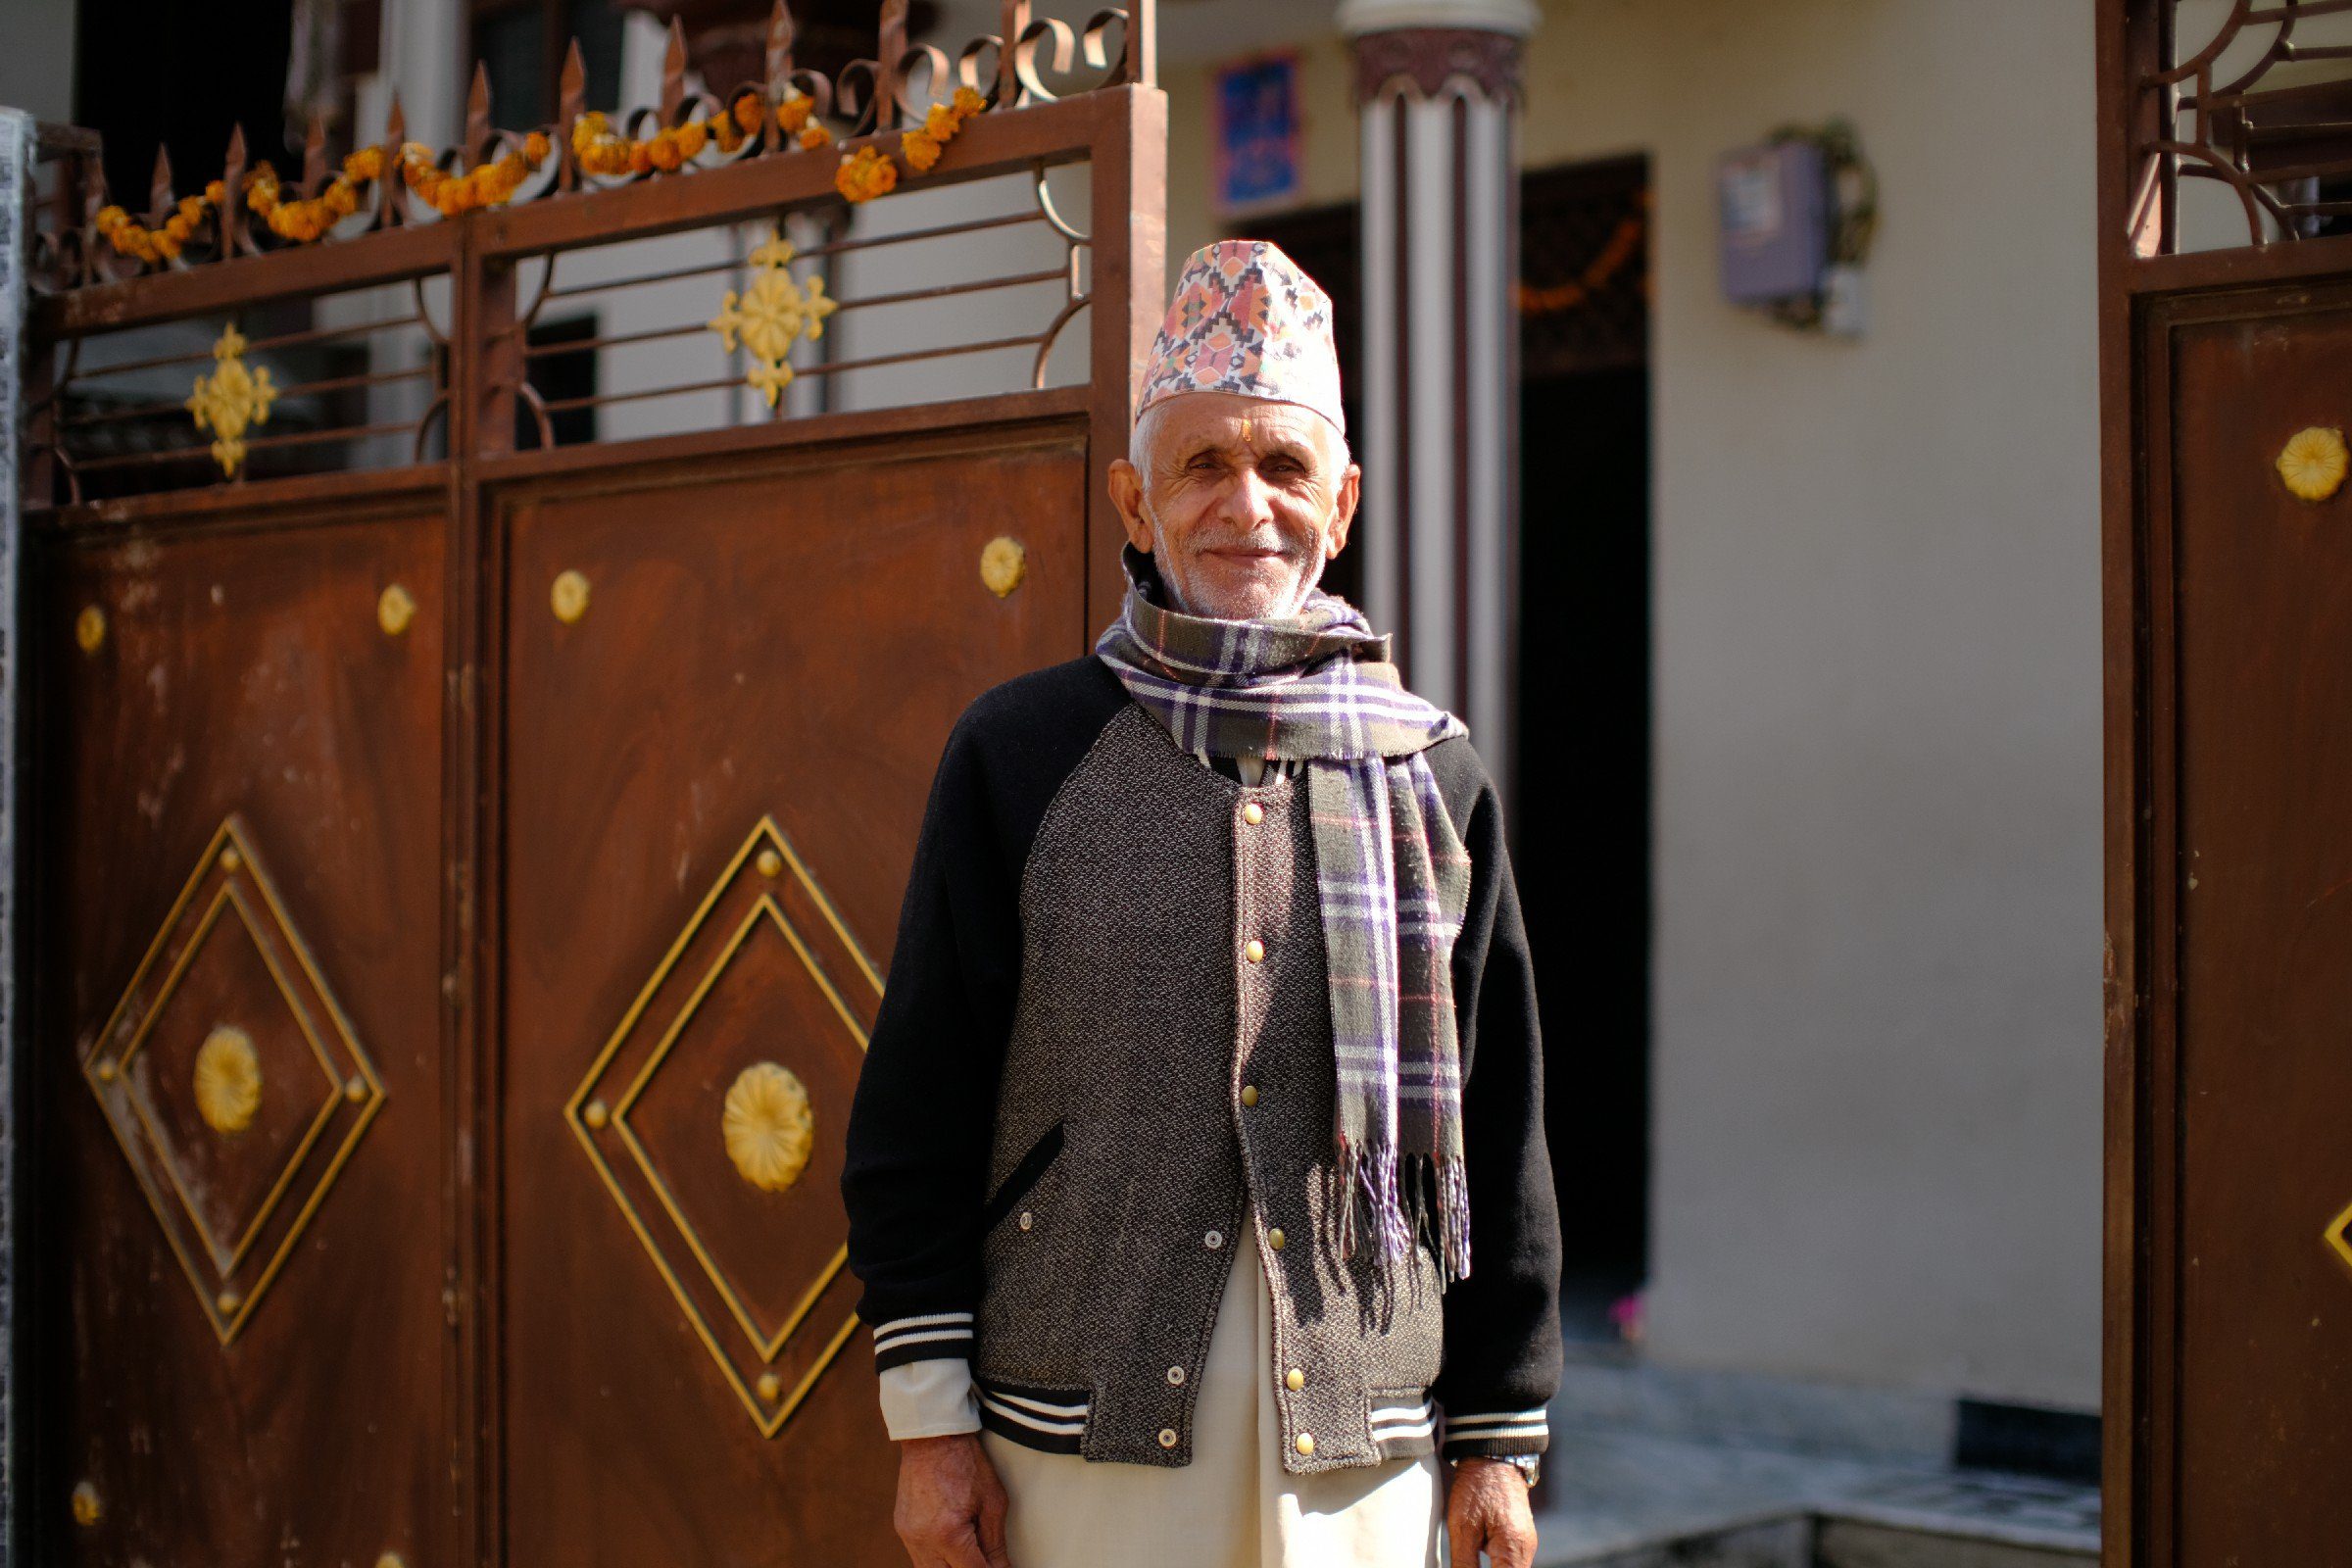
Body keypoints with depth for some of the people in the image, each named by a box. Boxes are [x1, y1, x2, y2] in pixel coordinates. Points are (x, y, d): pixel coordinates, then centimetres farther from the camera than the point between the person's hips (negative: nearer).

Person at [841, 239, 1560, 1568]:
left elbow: (1498, 1135, 9)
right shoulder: (1019, 756, 1)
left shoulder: (1434, 776, 6)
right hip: (1085, 1436, -1)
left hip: (1359, 1448, 2)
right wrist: (931, 1419, -3)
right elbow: (919, 1109, 1)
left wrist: (1500, 1439, 8)